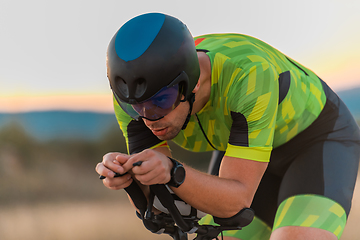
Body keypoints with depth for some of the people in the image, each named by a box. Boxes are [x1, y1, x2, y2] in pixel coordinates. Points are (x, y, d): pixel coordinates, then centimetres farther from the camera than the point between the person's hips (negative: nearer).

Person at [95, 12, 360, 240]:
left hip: (319, 139, -5)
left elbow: (236, 200, -39)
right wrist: (126, 175, -45)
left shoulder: (250, 73, -41)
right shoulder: (136, 96, -25)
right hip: (244, 149, 6)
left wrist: (170, 173, -56)